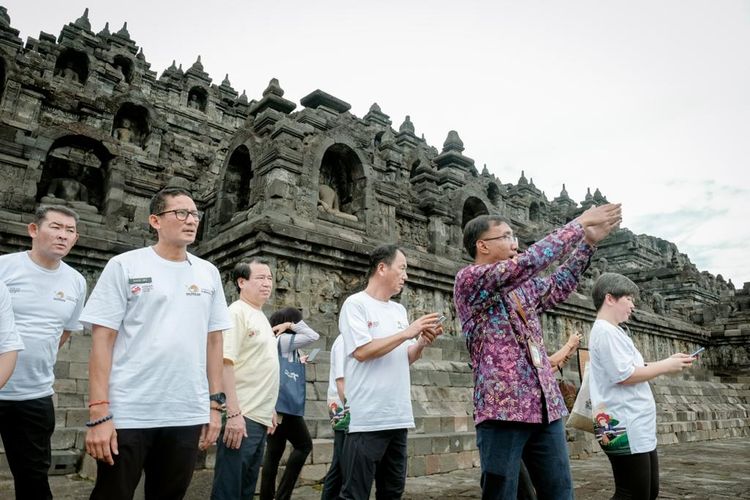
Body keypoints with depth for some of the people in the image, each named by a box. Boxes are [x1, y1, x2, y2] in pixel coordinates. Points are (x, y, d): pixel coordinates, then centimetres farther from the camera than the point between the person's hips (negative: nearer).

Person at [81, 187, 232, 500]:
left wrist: (215, 403, 7)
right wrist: (98, 412, -12)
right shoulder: (124, 266, -3)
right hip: (128, 414, -3)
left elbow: (213, 340, 10)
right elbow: (102, 340, -6)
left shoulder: (208, 273, 7)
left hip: (188, 415, 4)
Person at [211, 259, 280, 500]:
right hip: (241, 417, -9)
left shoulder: (261, 317, 16)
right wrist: (234, 413, -23)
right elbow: (225, 364, -19)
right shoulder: (237, 312, -10)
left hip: (259, 417, 9)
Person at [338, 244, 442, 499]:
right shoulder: (356, 304, -7)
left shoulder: (400, 310, 14)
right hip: (367, 419, -7)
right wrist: (407, 333, -15)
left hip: (398, 417, 8)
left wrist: (421, 343, -2)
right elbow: (361, 352, -18)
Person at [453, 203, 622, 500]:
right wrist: (579, 224, -10)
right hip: (502, 408, -7)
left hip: (546, 408, 7)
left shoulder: (523, 286, 18)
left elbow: (560, 285, 19)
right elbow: (528, 262, -17)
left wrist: (588, 240, 8)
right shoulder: (469, 280, -8)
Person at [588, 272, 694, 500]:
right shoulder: (605, 331, -15)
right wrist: (666, 366, -9)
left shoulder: (613, 331, 17)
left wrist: (669, 361, 9)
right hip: (625, 429, -11)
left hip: (638, 427, 11)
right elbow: (625, 376, -21)